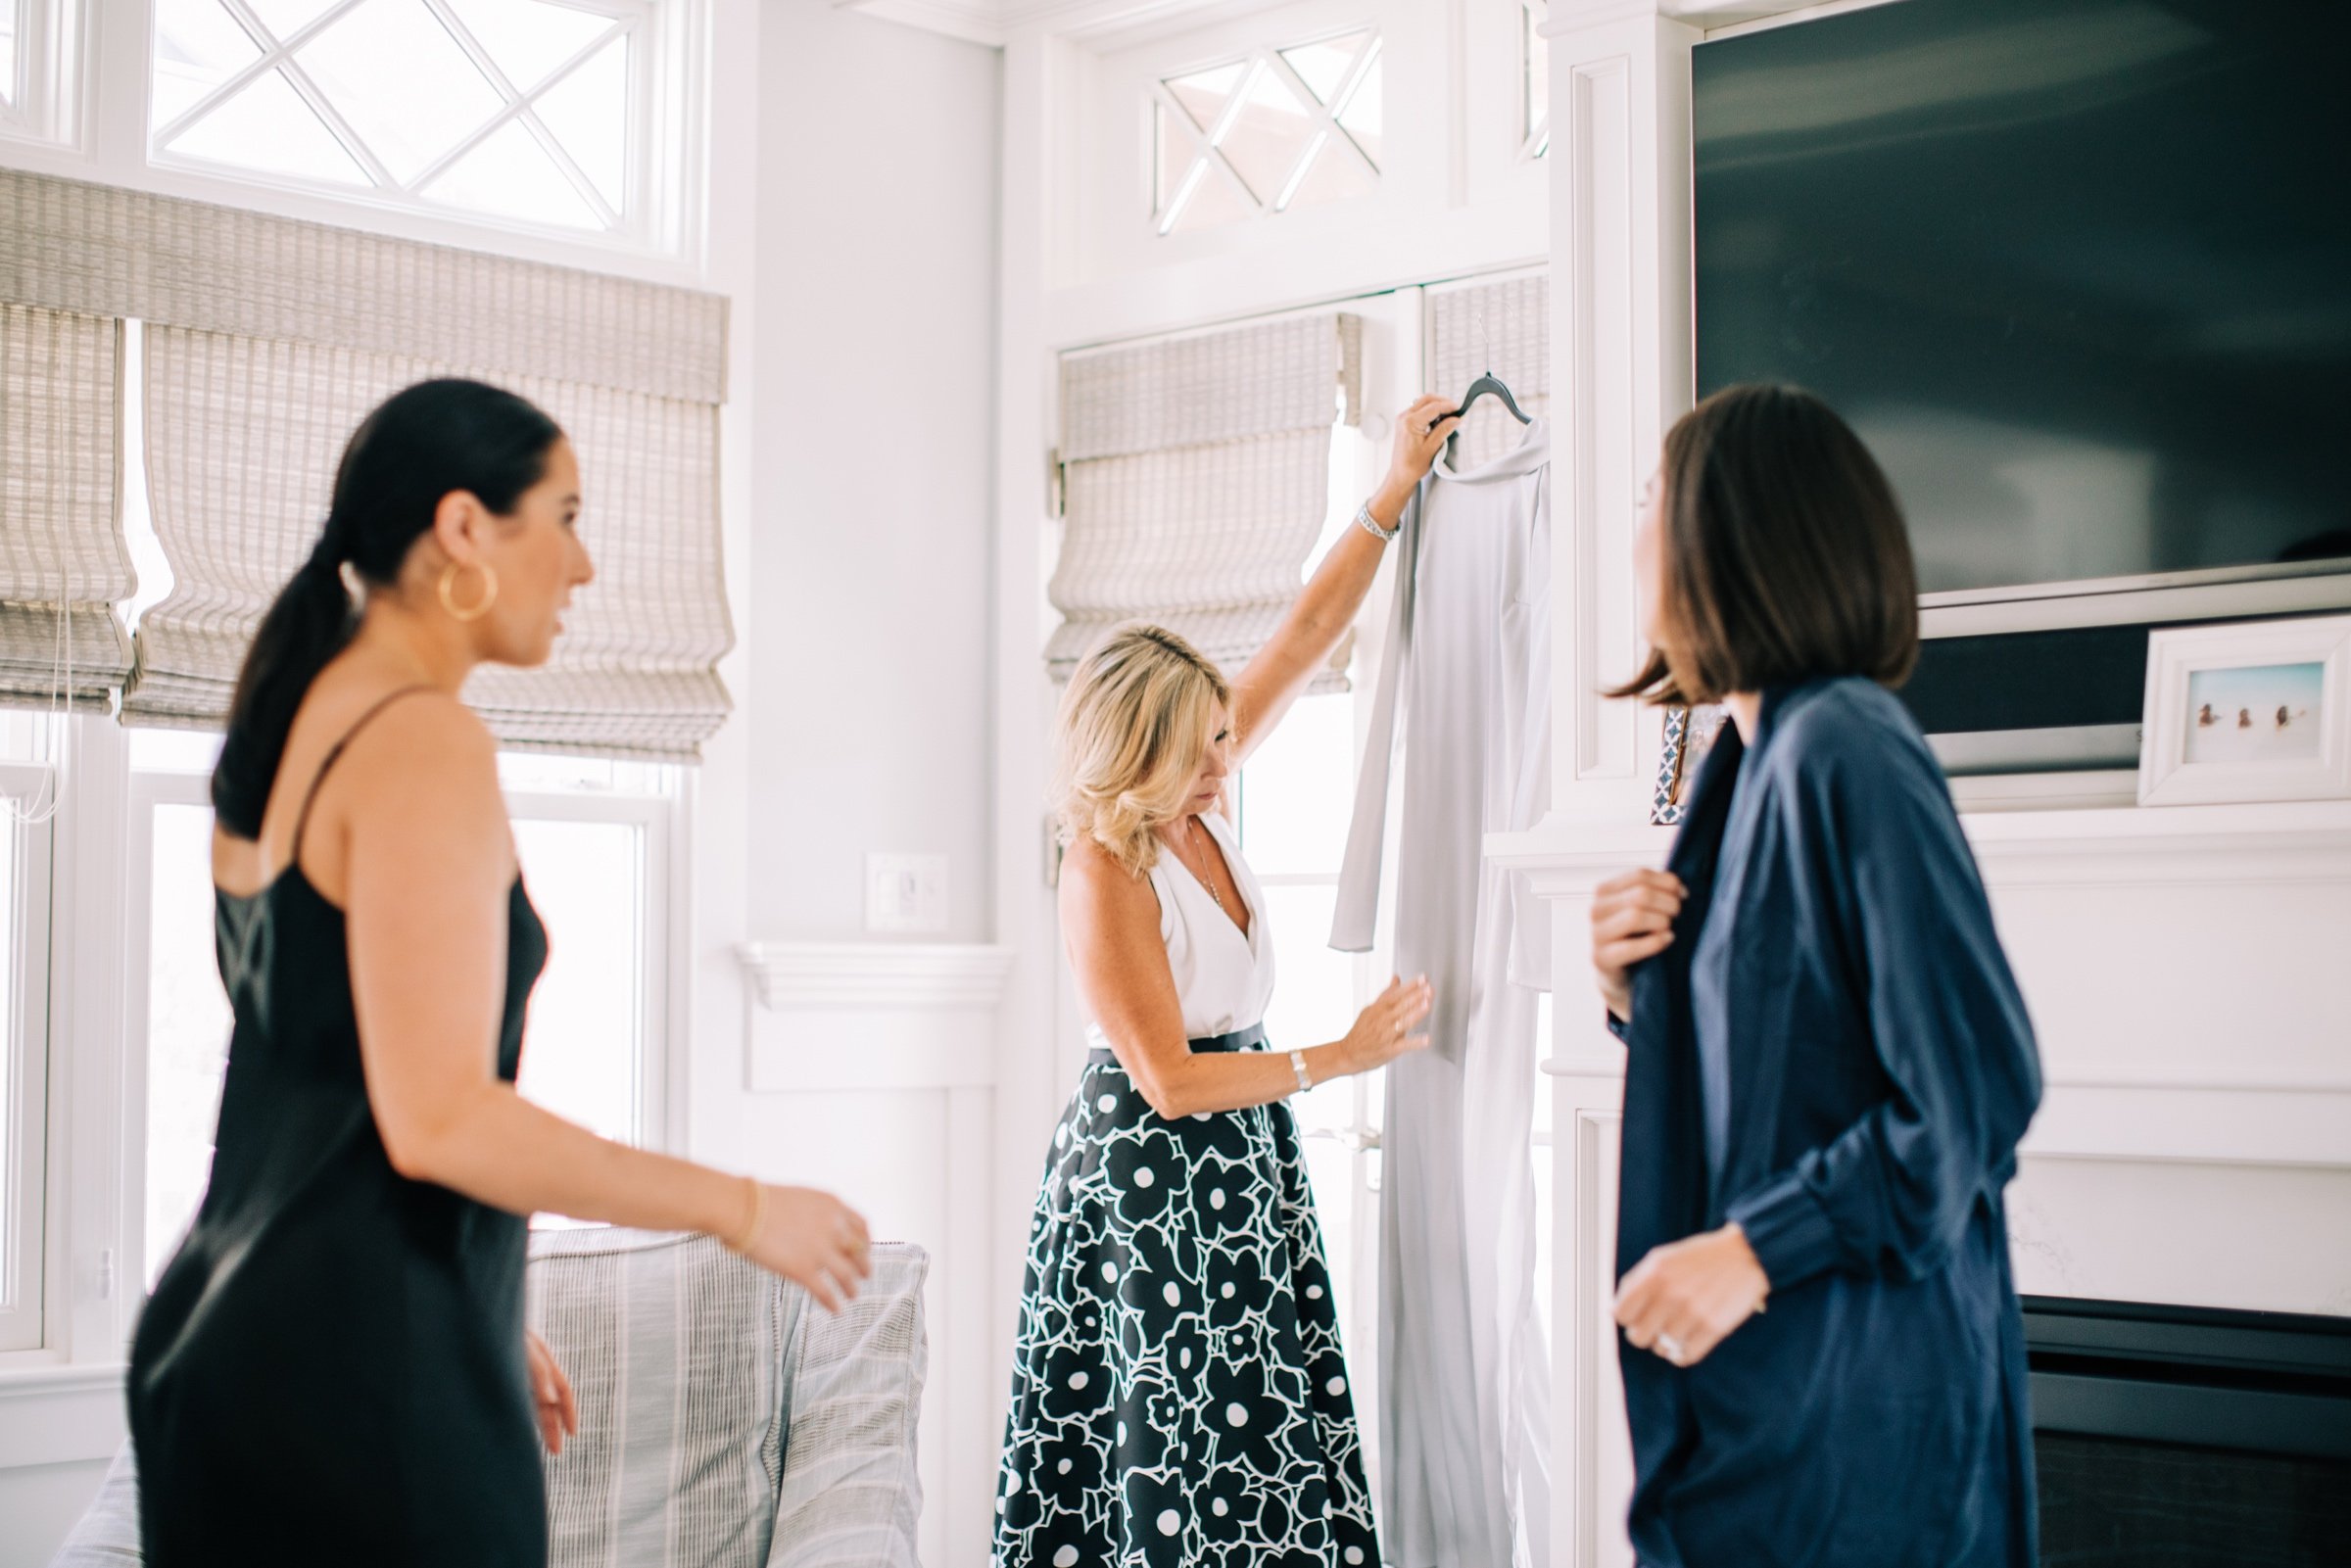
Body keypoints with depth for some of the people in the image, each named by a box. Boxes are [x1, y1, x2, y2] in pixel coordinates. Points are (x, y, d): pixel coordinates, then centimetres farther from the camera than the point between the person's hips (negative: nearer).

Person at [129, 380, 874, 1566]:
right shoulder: (425, 743, -15)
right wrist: (745, 1211, -13)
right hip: (365, 1374, -9)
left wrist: (486, 1324, 23)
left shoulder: (284, 729, 13)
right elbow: (439, 1120, -22)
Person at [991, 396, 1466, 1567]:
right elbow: (1171, 1079, -19)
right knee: (1183, 1433, -4)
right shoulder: (1105, 879, -19)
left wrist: (1393, 496, 3)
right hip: (1149, 1174, -8)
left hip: (1239, 1164, 8)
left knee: (1256, 1430, 7)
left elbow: (1305, 639, 6)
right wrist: (1338, 1057, -14)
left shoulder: (1201, 800, 1)